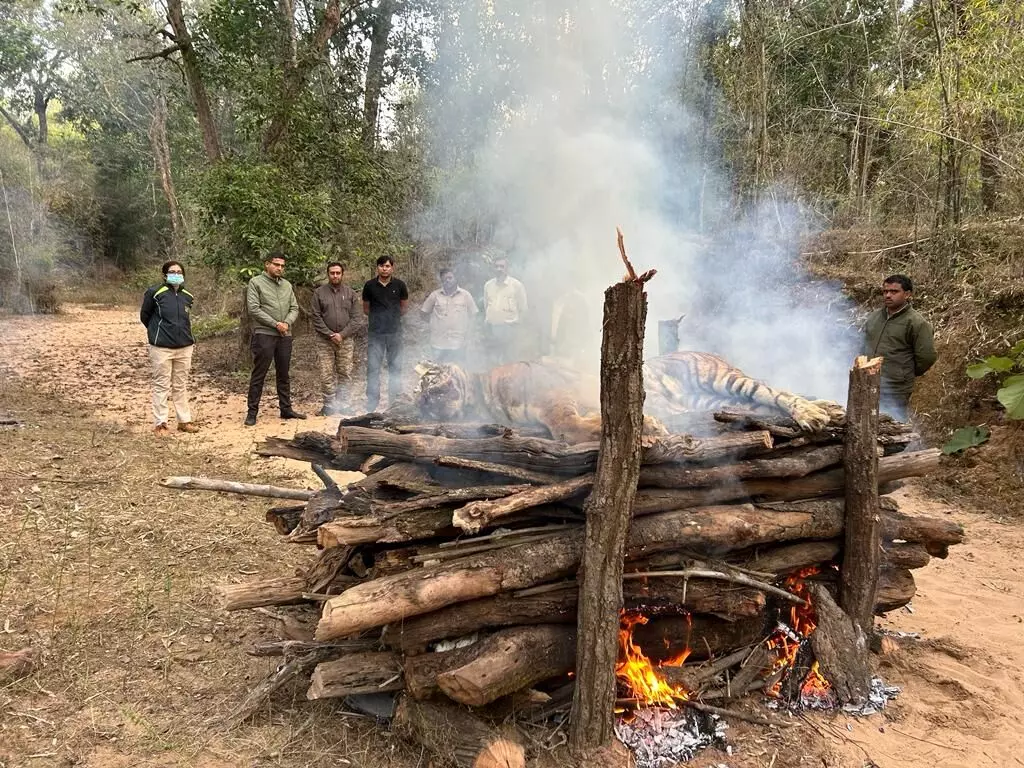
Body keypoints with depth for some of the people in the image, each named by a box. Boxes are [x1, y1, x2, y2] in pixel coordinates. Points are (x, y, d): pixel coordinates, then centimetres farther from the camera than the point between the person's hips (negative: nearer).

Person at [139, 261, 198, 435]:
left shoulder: (187, 296, 7)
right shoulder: (155, 292, -8)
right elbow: (144, 316, 5)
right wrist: (158, 332, 13)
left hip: (184, 348, 5)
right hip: (162, 349, -4)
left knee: (181, 386, 13)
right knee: (161, 386, 2)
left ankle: (184, 421, 21)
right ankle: (160, 424, 9)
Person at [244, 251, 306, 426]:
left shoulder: (287, 285, 15)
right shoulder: (256, 282, -2)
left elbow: (294, 308, 12)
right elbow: (253, 309, -11)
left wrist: (287, 322, -9)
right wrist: (275, 324, -15)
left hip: (285, 336, 6)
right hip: (264, 335, -5)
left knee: (284, 375, 12)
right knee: (258, 375, -1)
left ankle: (286, 409, 21)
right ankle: (252, 412, 4)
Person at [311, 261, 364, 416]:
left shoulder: (350, 294, 7)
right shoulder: (319, 293, 4)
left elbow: (356, 319, 2)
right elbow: (316, 317, -1)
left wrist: (342, 334, -9)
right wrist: (329, 334, -10)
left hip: (346, 340, 1)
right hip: (325, 341, -1)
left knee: (345, 374, 2)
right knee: (326, 375, -3)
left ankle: (343, 404, 11)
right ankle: (329, 405, 6)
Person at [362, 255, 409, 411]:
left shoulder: (399, 285, 2)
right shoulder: (370, 286, 2)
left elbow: (404, 307, 14)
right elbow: (365, 309, 13)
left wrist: (392, 316, 10)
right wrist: (377, 317, 7)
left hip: (395, 332, 1)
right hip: (375, 333, 0)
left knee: (395, 368, 6)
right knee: (373, 368, 0)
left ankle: (395, 403, 16)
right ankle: (371, 406, 5)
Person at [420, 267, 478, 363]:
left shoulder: (465, 295, 2)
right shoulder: (435, 295, 3)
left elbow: (473, 314, 11)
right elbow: (425, 312, 11)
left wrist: (463, 326, 7)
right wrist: (436, 322, 6)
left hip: (458, 344, 0)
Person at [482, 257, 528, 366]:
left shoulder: (516, 285, -1)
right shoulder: (488, 285, 11)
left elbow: (523, 308, 0)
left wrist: (518, 323, -7)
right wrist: (486, 320, 11)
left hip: (509, 327, -4)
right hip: (492, 328, 4)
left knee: (510, 360, -2)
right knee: (494, 360, 9)